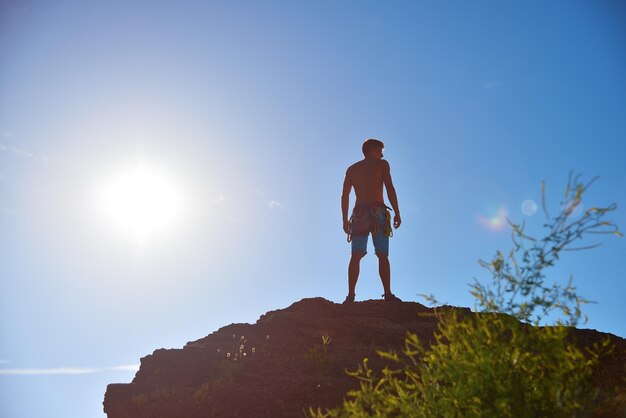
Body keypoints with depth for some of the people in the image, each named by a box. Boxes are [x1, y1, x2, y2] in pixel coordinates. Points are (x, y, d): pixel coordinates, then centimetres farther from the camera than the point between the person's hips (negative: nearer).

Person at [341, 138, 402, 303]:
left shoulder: (351, 169, 20)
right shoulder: (382, 164, 9)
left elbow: (345, 195, 12)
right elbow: (390, 189, -3)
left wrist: (345, 220, 12)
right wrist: (397, 213, -3)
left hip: (359, 214, 3)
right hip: (378, 212, -3)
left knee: (356, 256, -3)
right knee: (382, 255, -3)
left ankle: (350, 295, -14)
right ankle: (388, 294, -11)